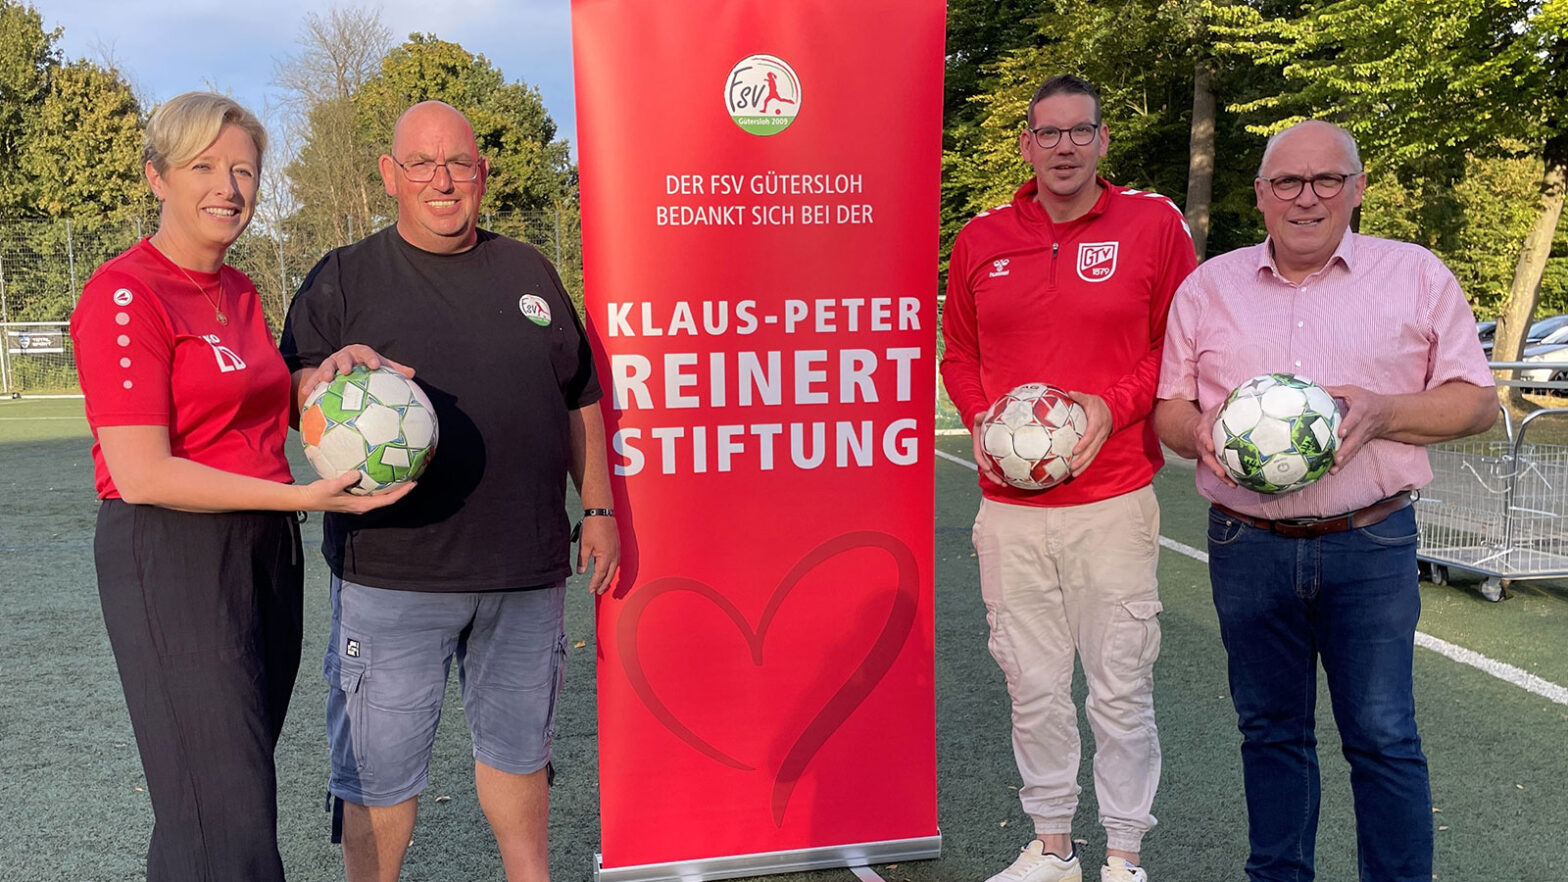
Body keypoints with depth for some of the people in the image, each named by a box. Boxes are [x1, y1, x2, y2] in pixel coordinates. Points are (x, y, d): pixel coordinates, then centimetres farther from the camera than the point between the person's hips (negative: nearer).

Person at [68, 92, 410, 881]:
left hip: (265, 549, 8)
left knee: (235, 780, 15)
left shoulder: (239, 293, 13)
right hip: (172, 558, -8)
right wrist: (300, 497, -23)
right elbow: (141, 475, -18)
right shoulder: (124, 294, -11)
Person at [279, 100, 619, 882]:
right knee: (381, 767, 6)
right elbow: (291, 391, -1)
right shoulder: (344, 278, 4)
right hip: (392, 573, -3)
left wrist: (597, 508, 14)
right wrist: (327, 380, -24)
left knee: (518, 745, 18)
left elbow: (580, 398, 17)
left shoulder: (527, 272, 13)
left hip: (526, 568, 3)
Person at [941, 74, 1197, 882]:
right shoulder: (981, 239, 8)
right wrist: (979, 416, -3)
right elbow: (958, 352, 16)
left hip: (1114, 503, -2)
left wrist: (1117, 405, -11)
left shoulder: (1154, 224, 0)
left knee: (1120, 688, 4)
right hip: (1009, 505, 3)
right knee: (1033, 685, 12)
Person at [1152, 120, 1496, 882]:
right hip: (1247, 547, 2)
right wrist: (1199, 429, -13)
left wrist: (1382, 412, -15)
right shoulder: (1208, 287, 9)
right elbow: (1167, 410, 11)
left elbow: (1476, 402, 4)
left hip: (1370, 546, -2)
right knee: (1270, 729, 13)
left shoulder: (1417, 275, 5)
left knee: (1383, 734, 1)